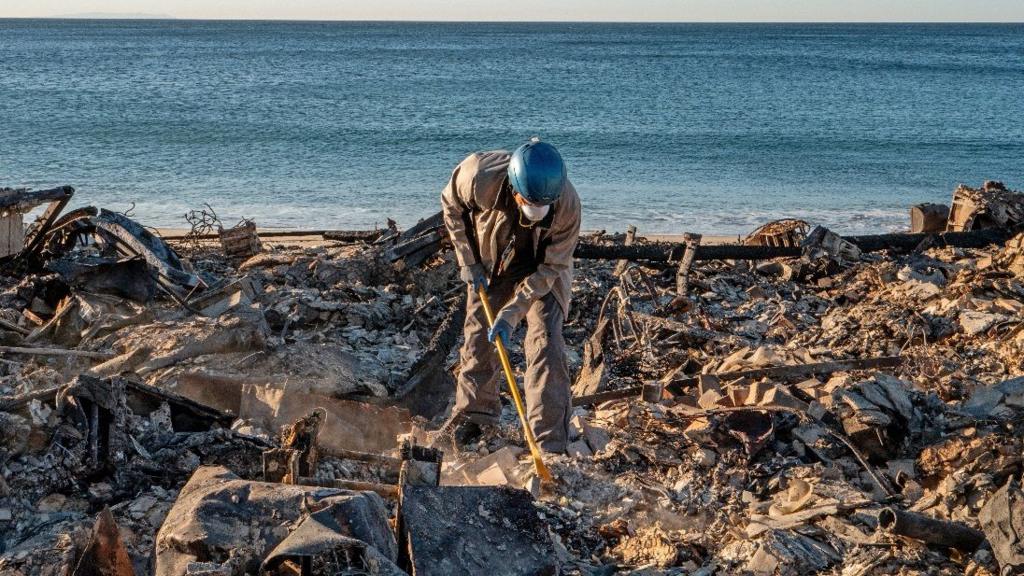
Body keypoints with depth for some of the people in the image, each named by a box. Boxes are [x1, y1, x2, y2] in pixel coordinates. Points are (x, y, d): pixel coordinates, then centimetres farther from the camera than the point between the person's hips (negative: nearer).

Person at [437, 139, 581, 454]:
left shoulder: (567, 205, -36)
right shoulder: (480, 177, -36)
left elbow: (549, 269, -24)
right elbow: (451, 206, -11)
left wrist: (511, 313, -30)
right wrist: (468, 261, -10)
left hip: (541, 270, -2)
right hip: (489, 265, 2)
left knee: (544, 342, -14)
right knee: (478, 337, 10)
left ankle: (550, 444, -11)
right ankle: (474, 411, 34)